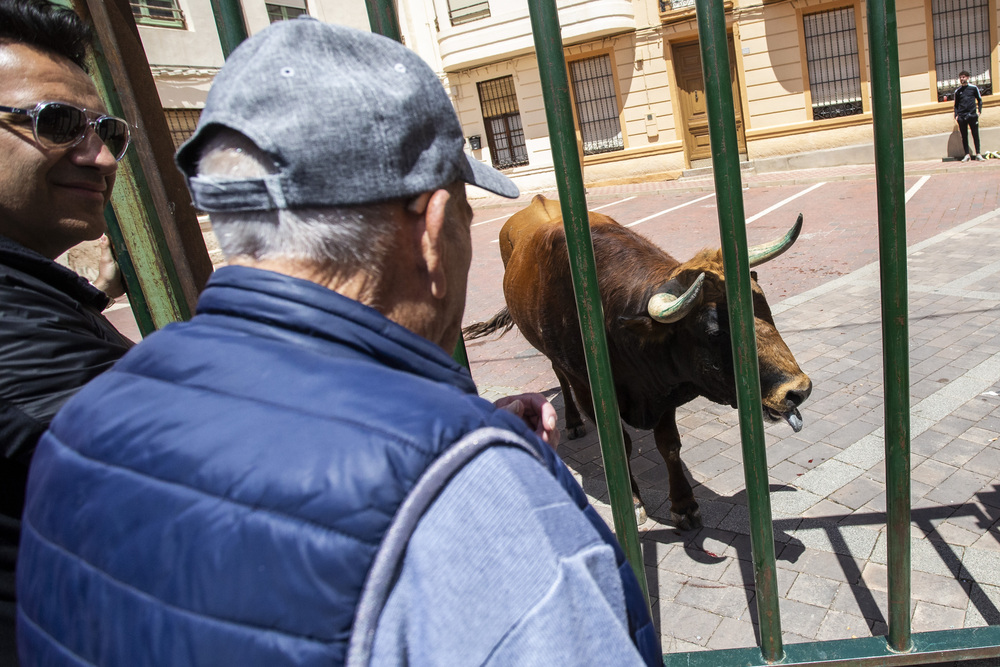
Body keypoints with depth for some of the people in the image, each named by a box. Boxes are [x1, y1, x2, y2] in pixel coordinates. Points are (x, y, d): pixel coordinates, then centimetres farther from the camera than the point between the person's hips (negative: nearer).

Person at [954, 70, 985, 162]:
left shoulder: (974, 88, 6)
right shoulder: (957, 91, 10)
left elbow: (979, 100, 11)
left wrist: (979, 110, -1)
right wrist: (956, 115, 4)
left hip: (972, 115, -1)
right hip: (961, 117, 2)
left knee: (975, 135, 0)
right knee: (964, 136, 2)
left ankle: (978, 154, 3)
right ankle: (967, 154, 6)